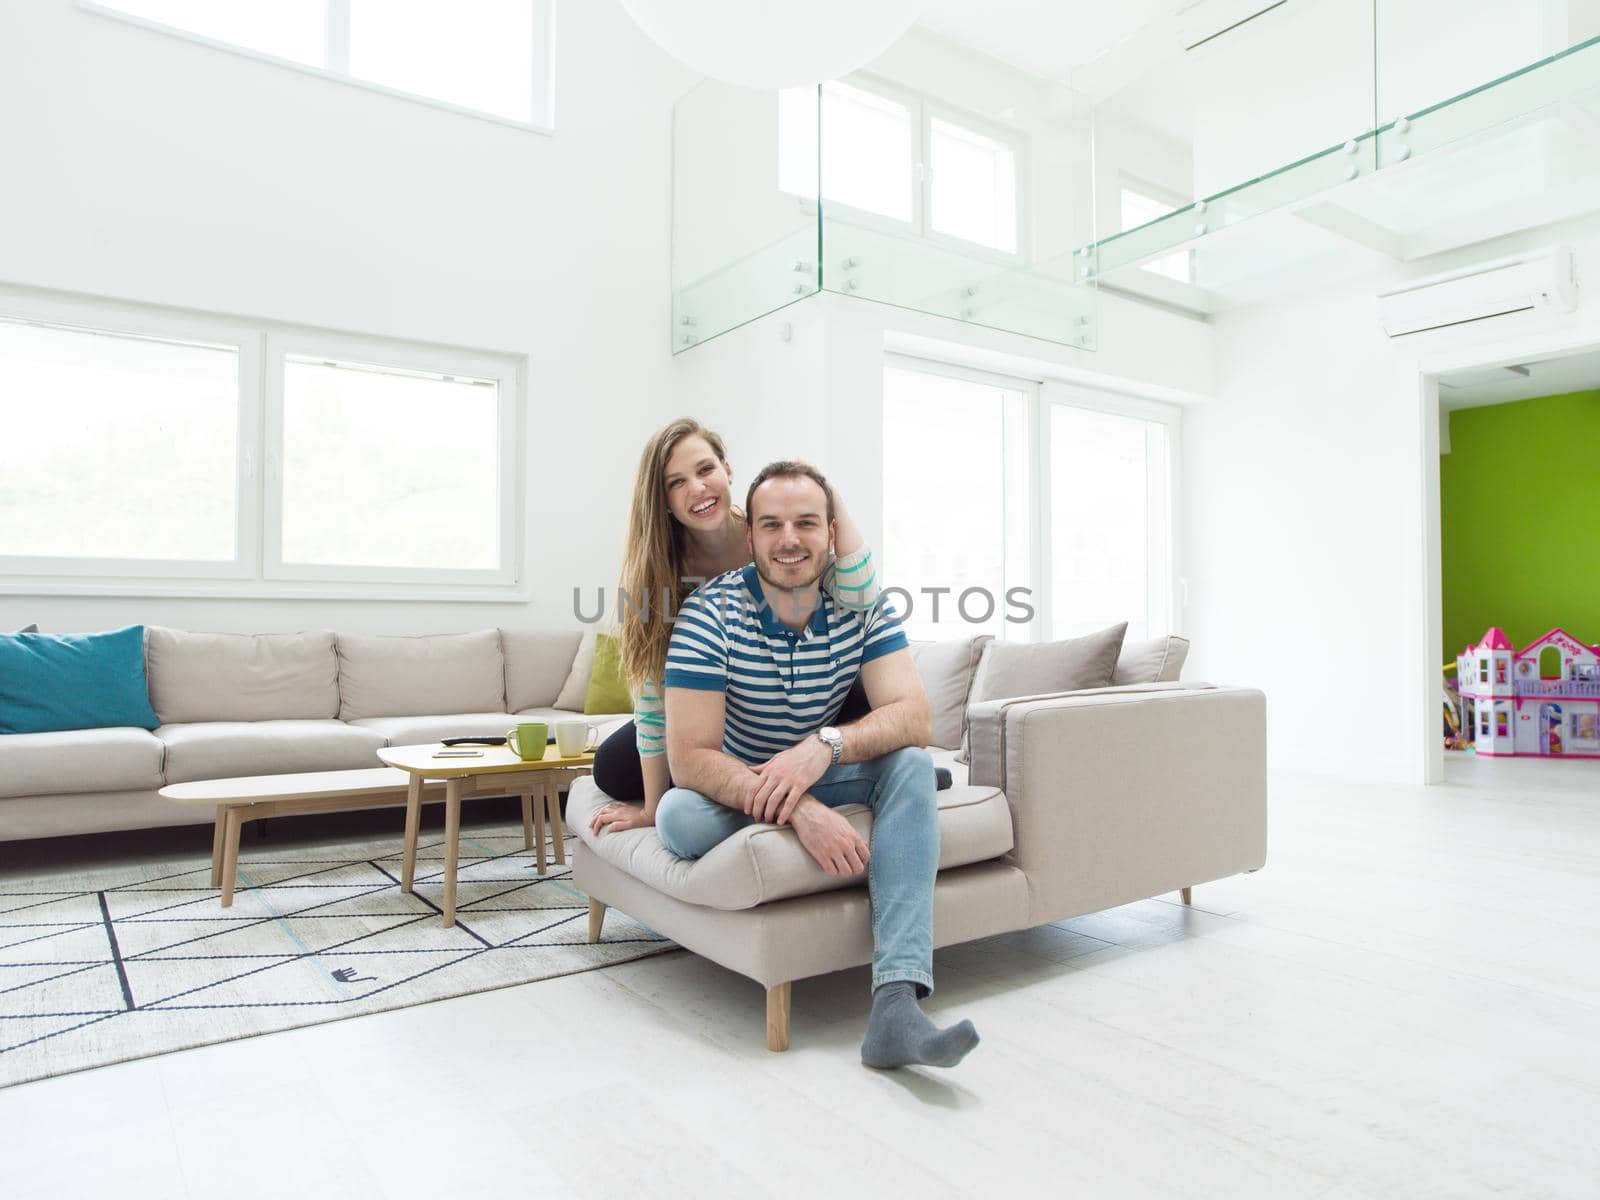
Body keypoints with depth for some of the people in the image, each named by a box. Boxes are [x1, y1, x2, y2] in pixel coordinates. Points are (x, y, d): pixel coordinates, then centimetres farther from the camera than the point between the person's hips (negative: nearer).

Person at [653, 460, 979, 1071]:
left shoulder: (861, 604, -11)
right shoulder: (710, 613, -21)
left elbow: (914, 717, -21)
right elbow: (690, 757, -28)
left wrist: (824, 746, -40)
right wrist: (799, 809, -42)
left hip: (825, 774, 2)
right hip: (733, 787, -2)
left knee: (911, 764, -26)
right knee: (679, 818, -34)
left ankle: (896, 1001, -36)